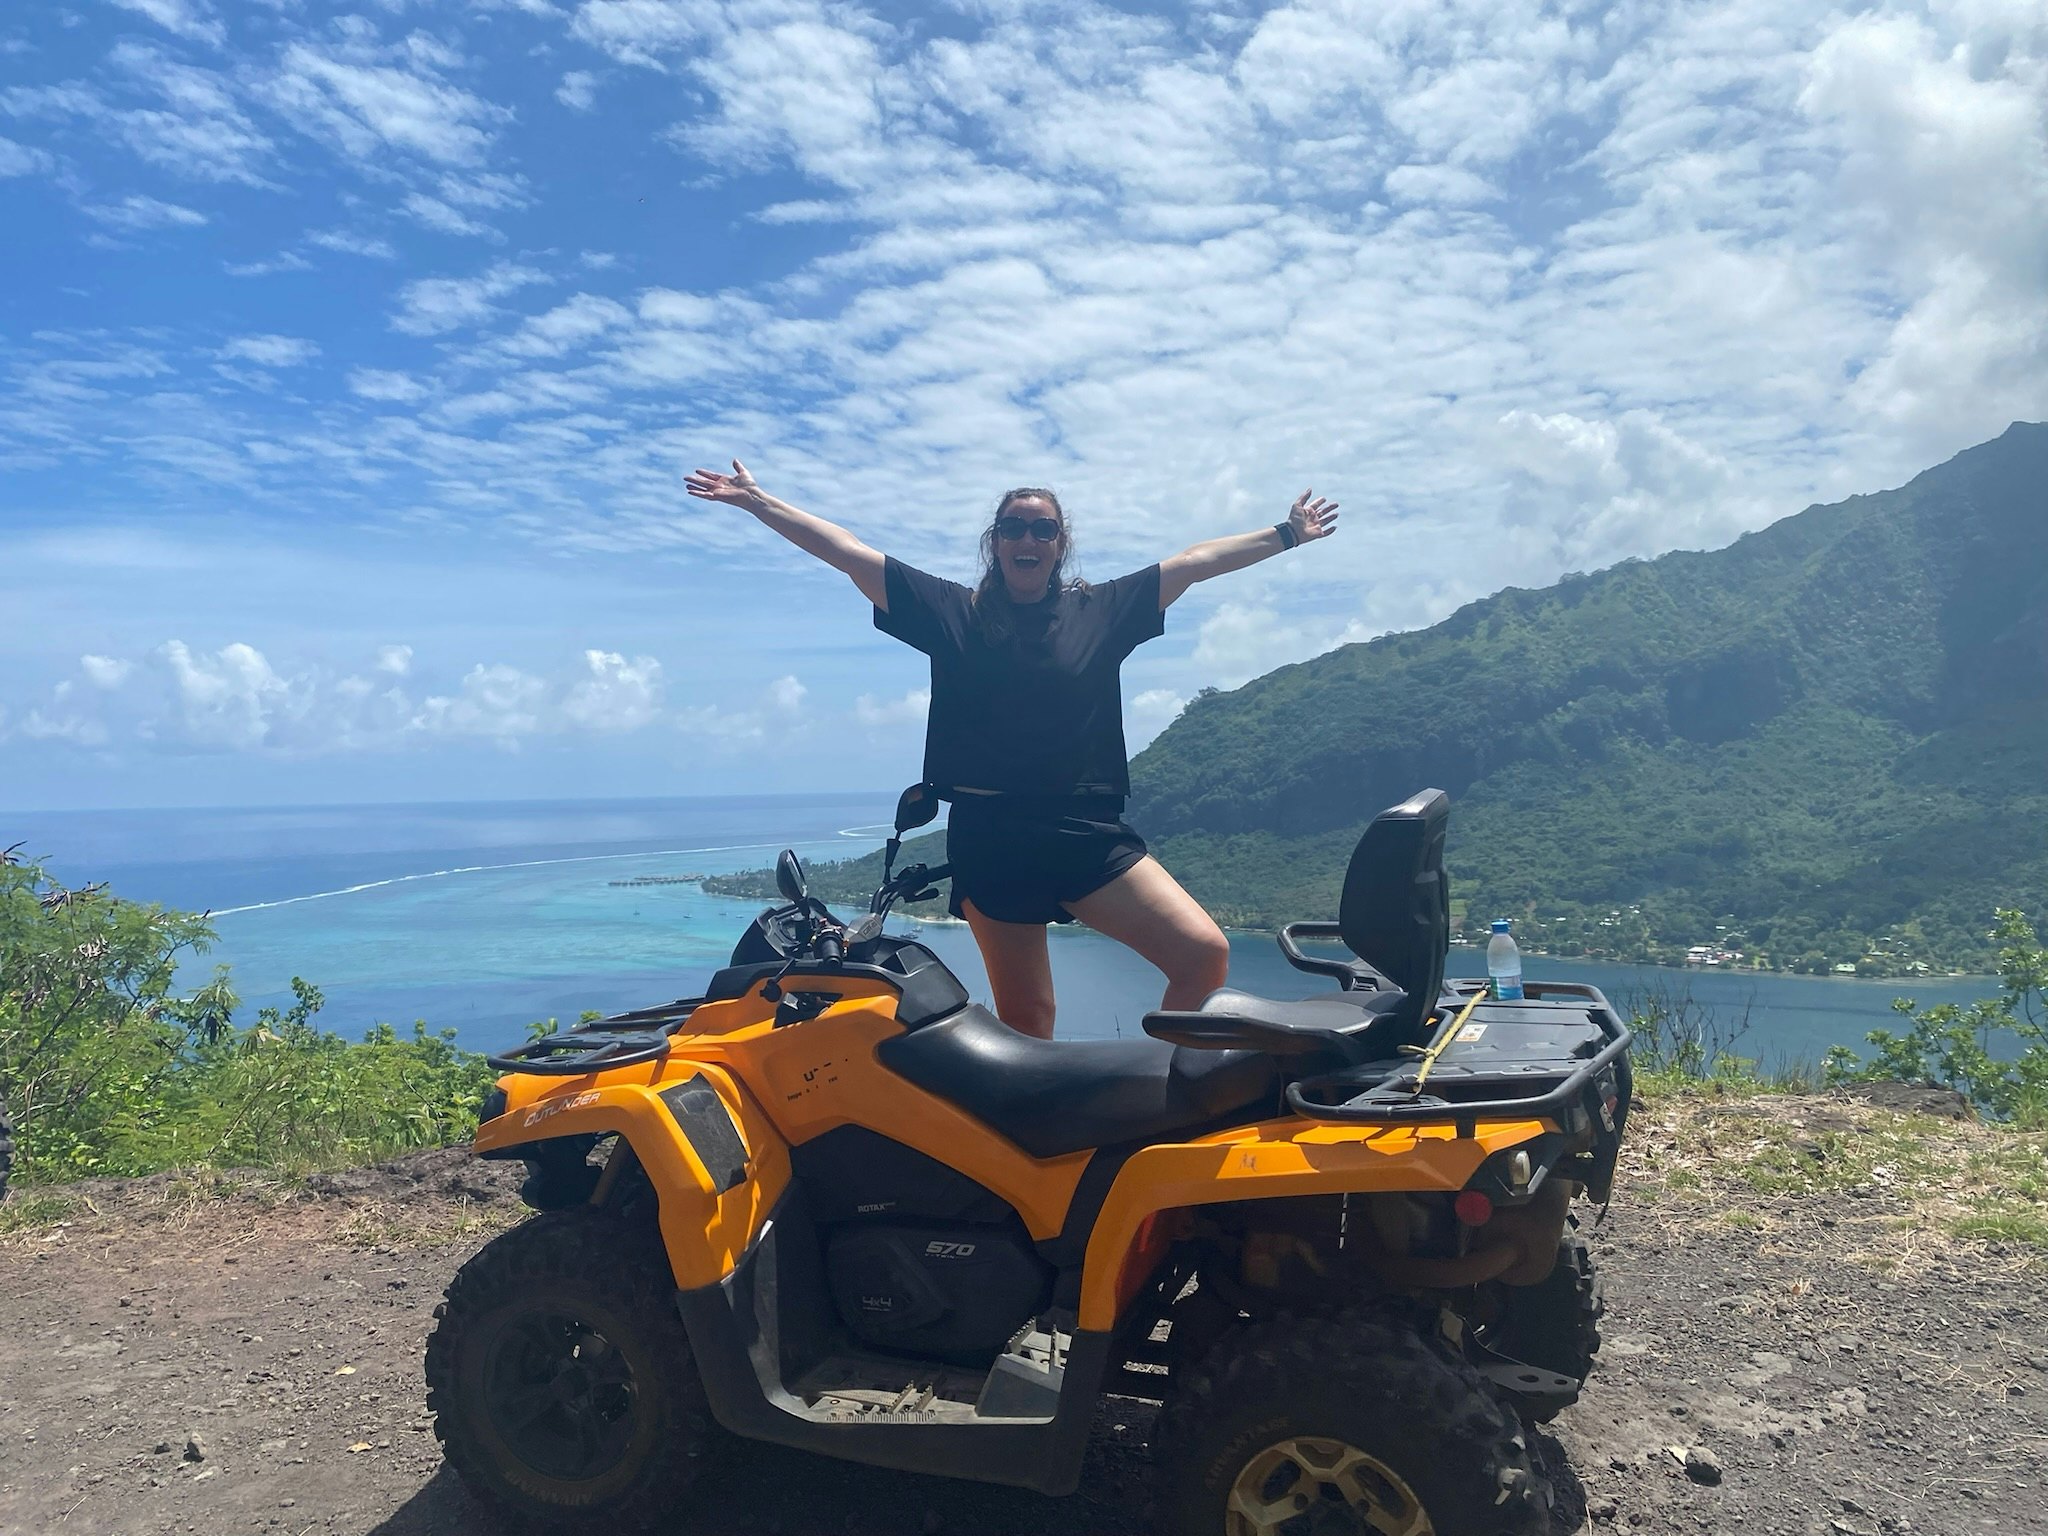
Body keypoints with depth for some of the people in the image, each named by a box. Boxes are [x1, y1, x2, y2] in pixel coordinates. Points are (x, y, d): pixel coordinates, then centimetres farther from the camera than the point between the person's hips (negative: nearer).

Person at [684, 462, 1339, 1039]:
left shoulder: (1101, 609, 12)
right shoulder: (954, 611, 9)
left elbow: (1197, 559, 16)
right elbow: (846, 551, 8)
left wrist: (1286, 533, 19)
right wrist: (755, 500, 8)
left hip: (1089, 834, 1)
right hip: (990, 841, -1)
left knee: (1205, 955, -14)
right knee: (1025, 1023, 4)